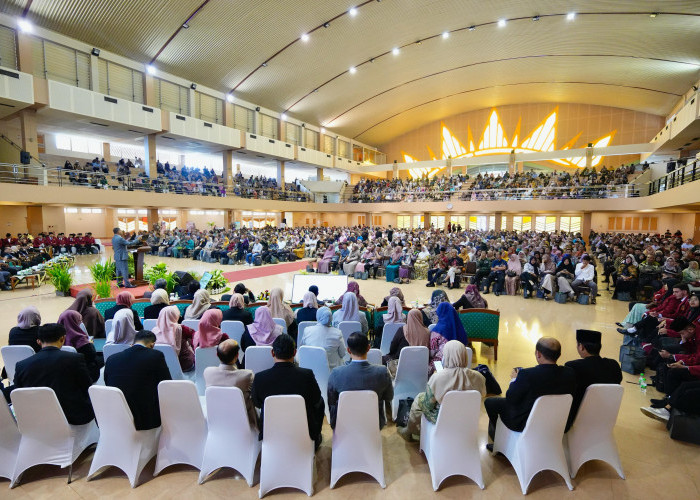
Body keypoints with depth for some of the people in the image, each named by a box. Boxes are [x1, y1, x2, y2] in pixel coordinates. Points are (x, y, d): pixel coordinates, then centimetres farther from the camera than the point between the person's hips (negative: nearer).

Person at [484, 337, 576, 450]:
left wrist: (514, 379, 2)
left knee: (490, 402, 13)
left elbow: (511, 399, -17)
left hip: (525, 424, -6)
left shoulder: (527, 374, -32)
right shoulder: (570, 373, -16)